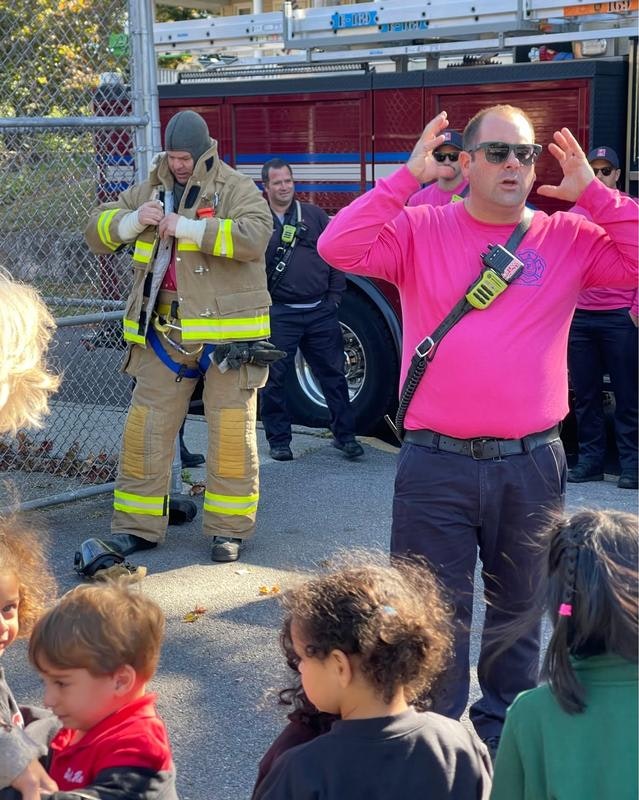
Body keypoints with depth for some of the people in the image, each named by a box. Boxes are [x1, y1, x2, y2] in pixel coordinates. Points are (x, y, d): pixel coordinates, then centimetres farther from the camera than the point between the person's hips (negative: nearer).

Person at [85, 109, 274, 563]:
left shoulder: (236, 190, -5)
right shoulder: (151, 190, 10)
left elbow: (254, 236, -24)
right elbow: (98, 231, 8)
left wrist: (188, 228, -25)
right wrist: (134, 220, -13)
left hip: (225, 332, -4)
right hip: (164, 334, 4)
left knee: (231, 431, 2)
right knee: (146, 426, 5)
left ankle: (230, 528, 14)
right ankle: (138, 525, 16)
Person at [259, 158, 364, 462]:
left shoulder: (314, 215, 11)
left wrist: (334, 295, 6)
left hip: (321, 311, 2)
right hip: (279, 314, -2)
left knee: (333, 373, 7)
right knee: (274, 378, 2)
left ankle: (344, 434, 17)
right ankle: (279, 440, 15)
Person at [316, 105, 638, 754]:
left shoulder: (570, 238, 4)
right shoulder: (420, 230, 0)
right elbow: (339, 247, -14)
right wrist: (407, 177, -15)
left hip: (532, 464, 2)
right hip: (437, 463, -2)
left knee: (519, 608, 17)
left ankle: (503, 722, 37)